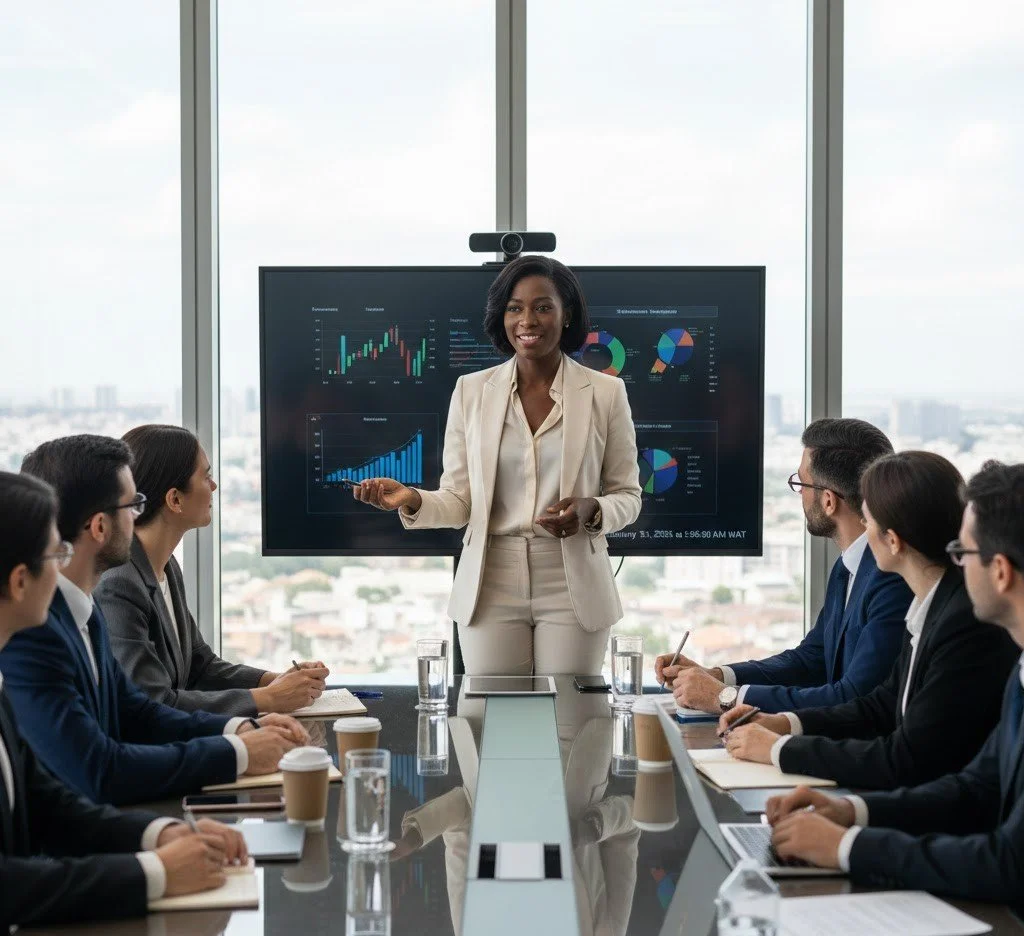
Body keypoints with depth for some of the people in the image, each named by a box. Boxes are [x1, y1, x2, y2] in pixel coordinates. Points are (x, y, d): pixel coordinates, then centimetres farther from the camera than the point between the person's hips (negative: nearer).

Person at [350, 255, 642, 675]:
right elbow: (459, 501, 5)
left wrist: (592, 511, -15)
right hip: (492, 586, 1)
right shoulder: (471, 391, 4)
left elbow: (627, 495, 6)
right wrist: (412, 501, -15)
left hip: (573, 588, 0)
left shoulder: (606, 392, 1)